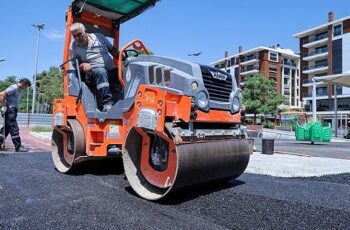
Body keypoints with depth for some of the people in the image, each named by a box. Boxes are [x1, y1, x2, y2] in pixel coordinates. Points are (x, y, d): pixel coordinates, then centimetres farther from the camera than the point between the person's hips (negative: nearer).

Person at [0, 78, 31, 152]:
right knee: (14, 129, -7)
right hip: (10, 111, -9)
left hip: (12, 111, 9)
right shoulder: (14, 88, -10)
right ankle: (18, 147, -4)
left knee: (6, 129, 12)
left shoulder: (18, 90, 19)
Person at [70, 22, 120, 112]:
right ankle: (107, 103, -45)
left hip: (111, 70, 4)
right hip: (91, 72, -3)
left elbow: (113, 50, 18)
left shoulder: (98, 37, 14)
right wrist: (83, 65, -12)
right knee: (101, 72, -39)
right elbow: (75, 66, 11)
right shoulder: (73, 46, 11)